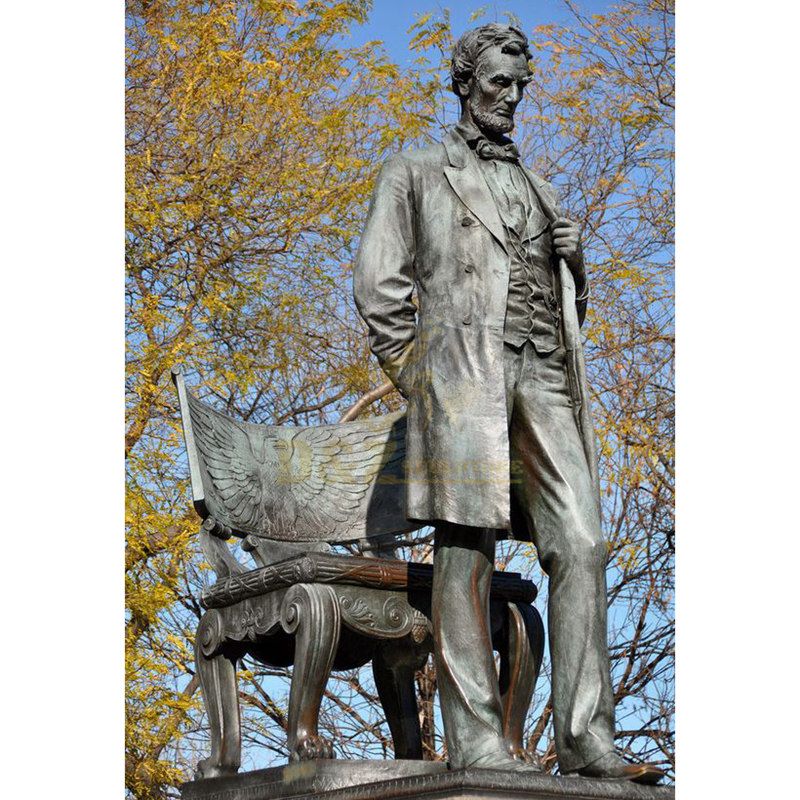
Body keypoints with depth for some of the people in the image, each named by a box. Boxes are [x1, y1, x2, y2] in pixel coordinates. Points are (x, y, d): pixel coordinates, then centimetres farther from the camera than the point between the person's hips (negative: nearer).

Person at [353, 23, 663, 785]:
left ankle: (585, 737, -11)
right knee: (466, 544, -11)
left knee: (579, 544, -9)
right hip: (461, 361, -5)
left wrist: (573, 258, 9)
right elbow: (378, 282, 7)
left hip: (542, 373, 5)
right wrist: (413, 372, -3)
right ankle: (473, 736, -12)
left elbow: (570, 301, 31)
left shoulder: (536, 189, 30)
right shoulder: (414, 172, 16)